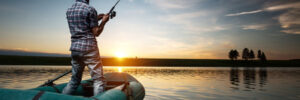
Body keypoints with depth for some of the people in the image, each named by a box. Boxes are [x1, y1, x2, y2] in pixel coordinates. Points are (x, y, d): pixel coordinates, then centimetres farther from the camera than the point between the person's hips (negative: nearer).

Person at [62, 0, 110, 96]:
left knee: (74, 80, 18)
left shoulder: (69, 10, 13)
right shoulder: (89, 9, -7)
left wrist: (96, 19, 21)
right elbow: (96, 33, -8)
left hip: (74, 48, 7)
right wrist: (103, 21, 6)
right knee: (98, 80, -1)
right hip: (89, 48, -7)